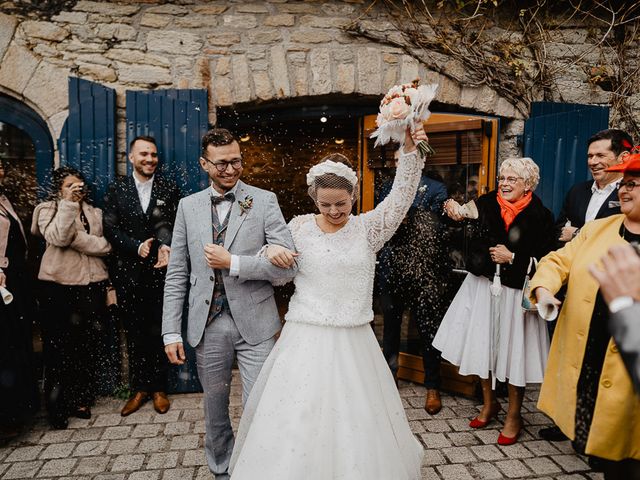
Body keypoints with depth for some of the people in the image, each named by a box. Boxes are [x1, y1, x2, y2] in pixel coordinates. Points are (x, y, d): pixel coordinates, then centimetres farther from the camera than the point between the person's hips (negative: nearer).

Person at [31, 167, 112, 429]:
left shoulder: (94, 213, 16)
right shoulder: (48, 209, 4)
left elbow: (104, 246, 4)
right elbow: (58, 237, -16)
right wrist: (68, 203, -18)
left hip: (92, 284, 3)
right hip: (59, 286, -3)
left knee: (88, 344, 6)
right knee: (59, 346, 1)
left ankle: (81, 399, 19)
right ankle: (56, 406, 13)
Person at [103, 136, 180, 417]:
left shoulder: (169, 189, 4)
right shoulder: (116, 190, 6)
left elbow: (175, 226, -2)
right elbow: (110, 228, -1)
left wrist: (166, 247, -22)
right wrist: (137, 247, -16)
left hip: (159, 272, -1)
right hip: (128, 274, 1)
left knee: (158, 332, 8)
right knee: (134, 334, 11)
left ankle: (158, 388, 23)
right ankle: (139, 388, 26)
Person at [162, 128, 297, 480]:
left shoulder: (264, 201, -4)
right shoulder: (188, 206, 5)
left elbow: (287, 266, -11)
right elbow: (177, 275, 5)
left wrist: (232, 263, -17)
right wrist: (171, 333, 2)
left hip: (255, 323, -3)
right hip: (207, 325, 3)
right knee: (214, 409, 19)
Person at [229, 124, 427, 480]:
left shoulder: (368, 228, 1)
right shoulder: (300, 226, 2)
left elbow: (402, 197, -11)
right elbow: (277, 275, 13)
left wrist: (410, 151, -23)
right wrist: (270, 250, -8)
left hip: (353, 343, 1)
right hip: (305, 341, 0)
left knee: (358, 423, 12)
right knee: (297, 425, 5)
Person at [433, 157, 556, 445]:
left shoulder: (539, 216, -8)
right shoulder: (486, 204, -1)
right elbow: (471, 244, -2)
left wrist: (512, 258, -17)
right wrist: (457, 220, -17)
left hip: (515, 292, -3)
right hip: (482, 286, 3)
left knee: (513, 350, 7)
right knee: (482, 344, 13)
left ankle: (513, 416, 30)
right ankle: (489, 404, 37)